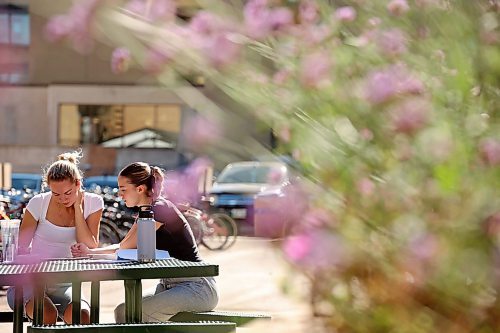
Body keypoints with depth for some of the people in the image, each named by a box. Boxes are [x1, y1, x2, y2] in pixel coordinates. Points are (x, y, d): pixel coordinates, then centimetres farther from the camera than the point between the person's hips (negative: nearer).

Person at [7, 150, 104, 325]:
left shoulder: (92, 203, -2)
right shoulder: (39, 203, -8)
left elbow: (90, 249, -10)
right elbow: (22, 247, 0)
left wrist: (77, 207, -11)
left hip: (64, 284, 2)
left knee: (82, 316, -31)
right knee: (48, 314, -33)